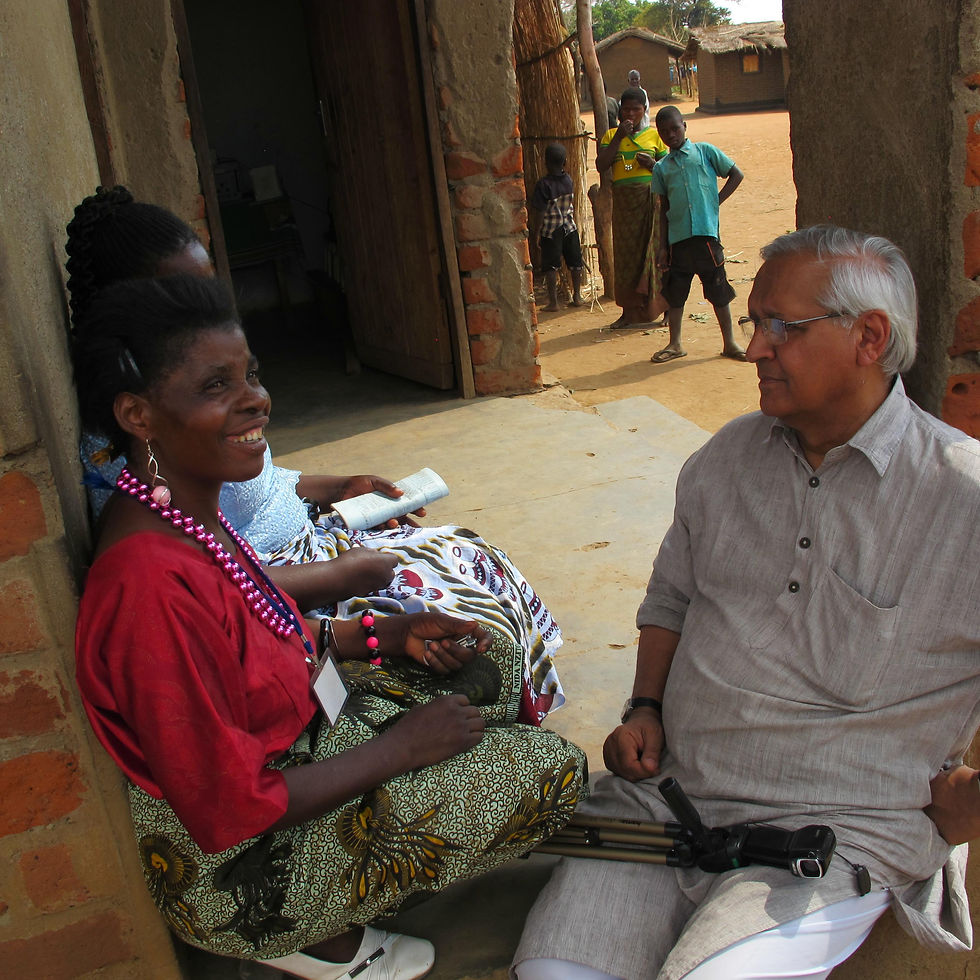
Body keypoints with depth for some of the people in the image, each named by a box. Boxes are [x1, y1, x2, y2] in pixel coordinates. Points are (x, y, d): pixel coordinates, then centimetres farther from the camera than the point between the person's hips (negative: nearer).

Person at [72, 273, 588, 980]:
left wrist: (385, 633, 0)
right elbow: (228, 811, -29)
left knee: (488, 659, 13)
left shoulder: (190, 511, -4)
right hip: (237, 867, -9)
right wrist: (402, 746, -19)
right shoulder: (152, 585, -33)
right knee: (550, 770, -9)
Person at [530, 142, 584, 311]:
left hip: (551, 231, -4)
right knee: (575, 263, 14)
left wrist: (538, 228, -3)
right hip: (570, 227, 4)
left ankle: (553, 302, 1)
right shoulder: (569, 180, -3)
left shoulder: (543, 184, -17)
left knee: (551, 267, 2)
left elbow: (537, 213, -17)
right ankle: (577, 296, 23)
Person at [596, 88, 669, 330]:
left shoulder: (654, 135, 7)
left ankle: (666, 308, 4)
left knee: (655, 251, -4)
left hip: (651, 199, -2)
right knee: (626, 253, 4)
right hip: (624, 202, 2)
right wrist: (619, 137, -9)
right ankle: (629, 312, 11)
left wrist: (652, 165, -12)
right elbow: (601, 165, -5)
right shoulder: (611, 136, 10)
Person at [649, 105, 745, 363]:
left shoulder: (705, 152, 5)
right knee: (675, 292, 7)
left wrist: (716, 201, -1)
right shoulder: (662, 168, 12)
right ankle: (675, 344, 20)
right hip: (677, 238, 3)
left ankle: (729, 343, 13)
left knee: (718, 290, 3)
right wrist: (662, 247, 8)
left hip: (706, 233, -3)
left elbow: (736, 175, 9)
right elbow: (664, 209, 12)